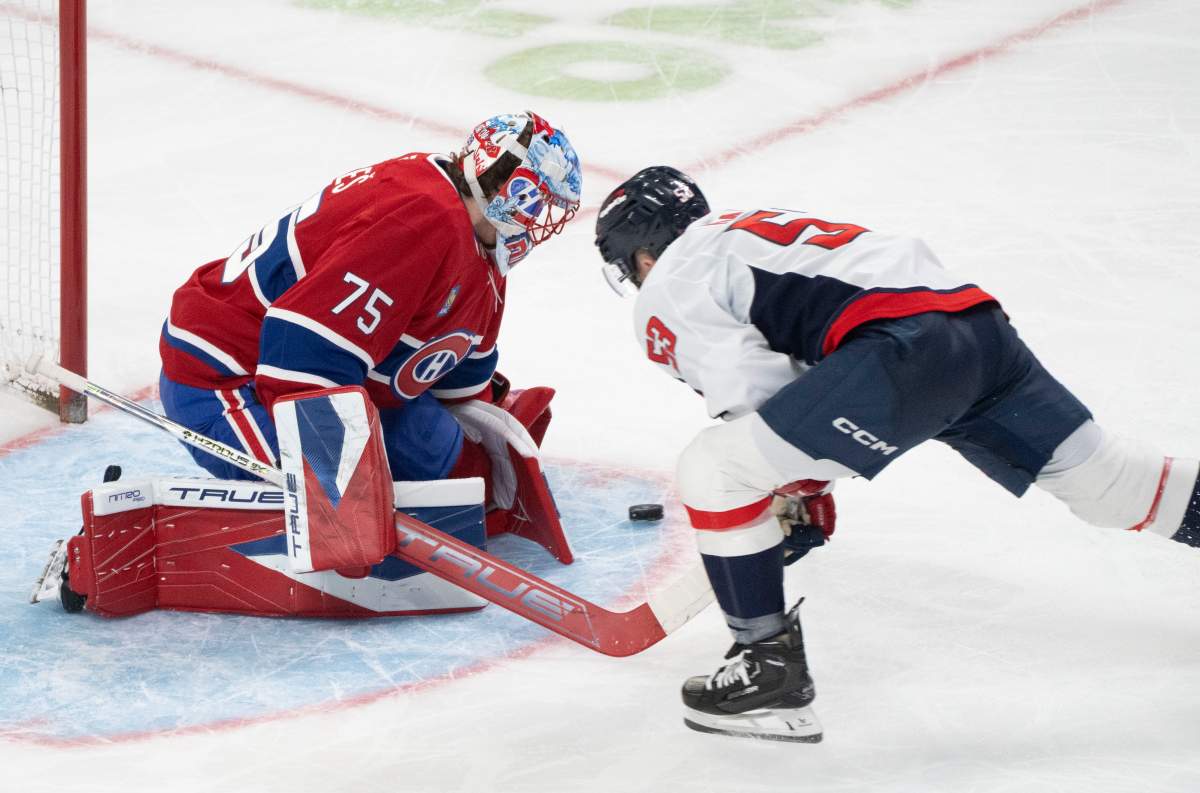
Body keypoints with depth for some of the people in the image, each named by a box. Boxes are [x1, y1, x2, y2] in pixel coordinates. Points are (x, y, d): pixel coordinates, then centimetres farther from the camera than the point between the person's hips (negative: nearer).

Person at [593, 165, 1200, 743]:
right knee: (1102, 478, 23)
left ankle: (771, 668, 0)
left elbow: (752, 396, 0)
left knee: (712, 473, -4)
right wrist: (808, 491, 35)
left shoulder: (668, 292, 10)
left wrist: (795, 490, 14)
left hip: (902, 350, -9)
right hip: (979, 321, 9)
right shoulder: (752, 232, 36)